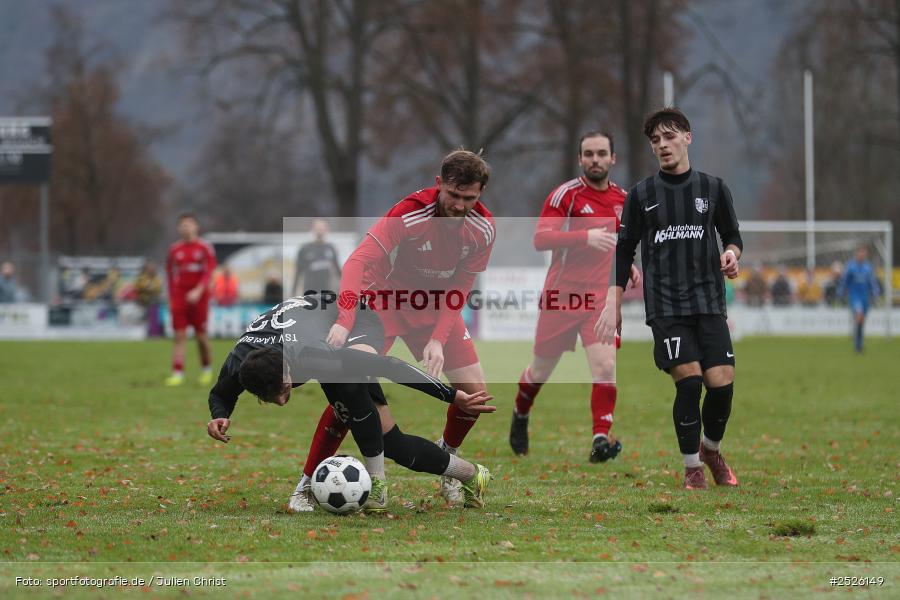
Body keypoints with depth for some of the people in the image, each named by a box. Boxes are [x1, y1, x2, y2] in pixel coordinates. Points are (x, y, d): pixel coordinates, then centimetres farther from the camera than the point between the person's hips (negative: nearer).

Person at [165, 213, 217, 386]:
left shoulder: (205, 248, -3)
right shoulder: (174, 249, 7)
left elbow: (209, 273, -11)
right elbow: (170, 274, 14)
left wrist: (198, 291, -25)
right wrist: (171, 299, 10)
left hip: (198, 296, -2)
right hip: (179, 297, 2)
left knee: (201, 335, 4)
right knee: (179, 336, -6)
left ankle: (206, 370, 26)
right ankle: (177, 374, -11)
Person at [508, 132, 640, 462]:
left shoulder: (622, 199, 10)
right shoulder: (565, 195, -9)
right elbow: (540, 239, -19)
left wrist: (629, 266, 8)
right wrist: (585, 237, -31)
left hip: (600, 298, 3)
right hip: (560, 296, -3)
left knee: (606, 367, -17)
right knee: (541, 371, 11)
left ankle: (600, 440, -17)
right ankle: (520, 416, 40)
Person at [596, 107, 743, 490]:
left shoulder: (713, 188, 8)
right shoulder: (642, 195, 6)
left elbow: (732, 235, 16)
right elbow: (624, 251, 10)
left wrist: (731, 254, -8)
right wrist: (613, 305, 5)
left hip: (709, 302, 1)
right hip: (665, 306, -1)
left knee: (722, 384, -8)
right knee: (689, 382, -14)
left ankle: (711, 449, 22)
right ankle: (692, 469, 3)